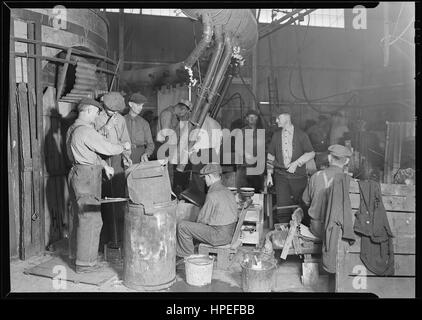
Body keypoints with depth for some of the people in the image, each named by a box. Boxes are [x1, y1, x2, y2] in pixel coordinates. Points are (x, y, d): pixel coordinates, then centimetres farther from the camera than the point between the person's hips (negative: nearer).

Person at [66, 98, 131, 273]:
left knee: (79, 216, 20)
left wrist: (104, 166, 20)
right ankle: (85, 262, 4)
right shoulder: (86, 131, -18)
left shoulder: (72, 129, 15)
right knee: (91, 219, -3)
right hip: (87, 175, -10)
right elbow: (108, 148, -15)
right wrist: (124, 146, 3)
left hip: (77, 173, 10)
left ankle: (76, 253, 33)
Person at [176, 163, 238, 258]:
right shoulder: (228, 192, 8)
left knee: (182, 226, -5)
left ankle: (188, 256, 11)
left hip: (218, 236, -9)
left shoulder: (212, 195, -20)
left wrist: (197, 223, 8)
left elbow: (203, 219, -15)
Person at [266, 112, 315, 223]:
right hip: (281, 176, 2)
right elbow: (270, 156, 12)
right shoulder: (276, 135, 7)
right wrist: (269, 174, 8)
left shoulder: (301, 135, -2)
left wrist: (296, 163, -14)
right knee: (282, 208, -3)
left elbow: (311, 153, -1)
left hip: (298, 176, -2)